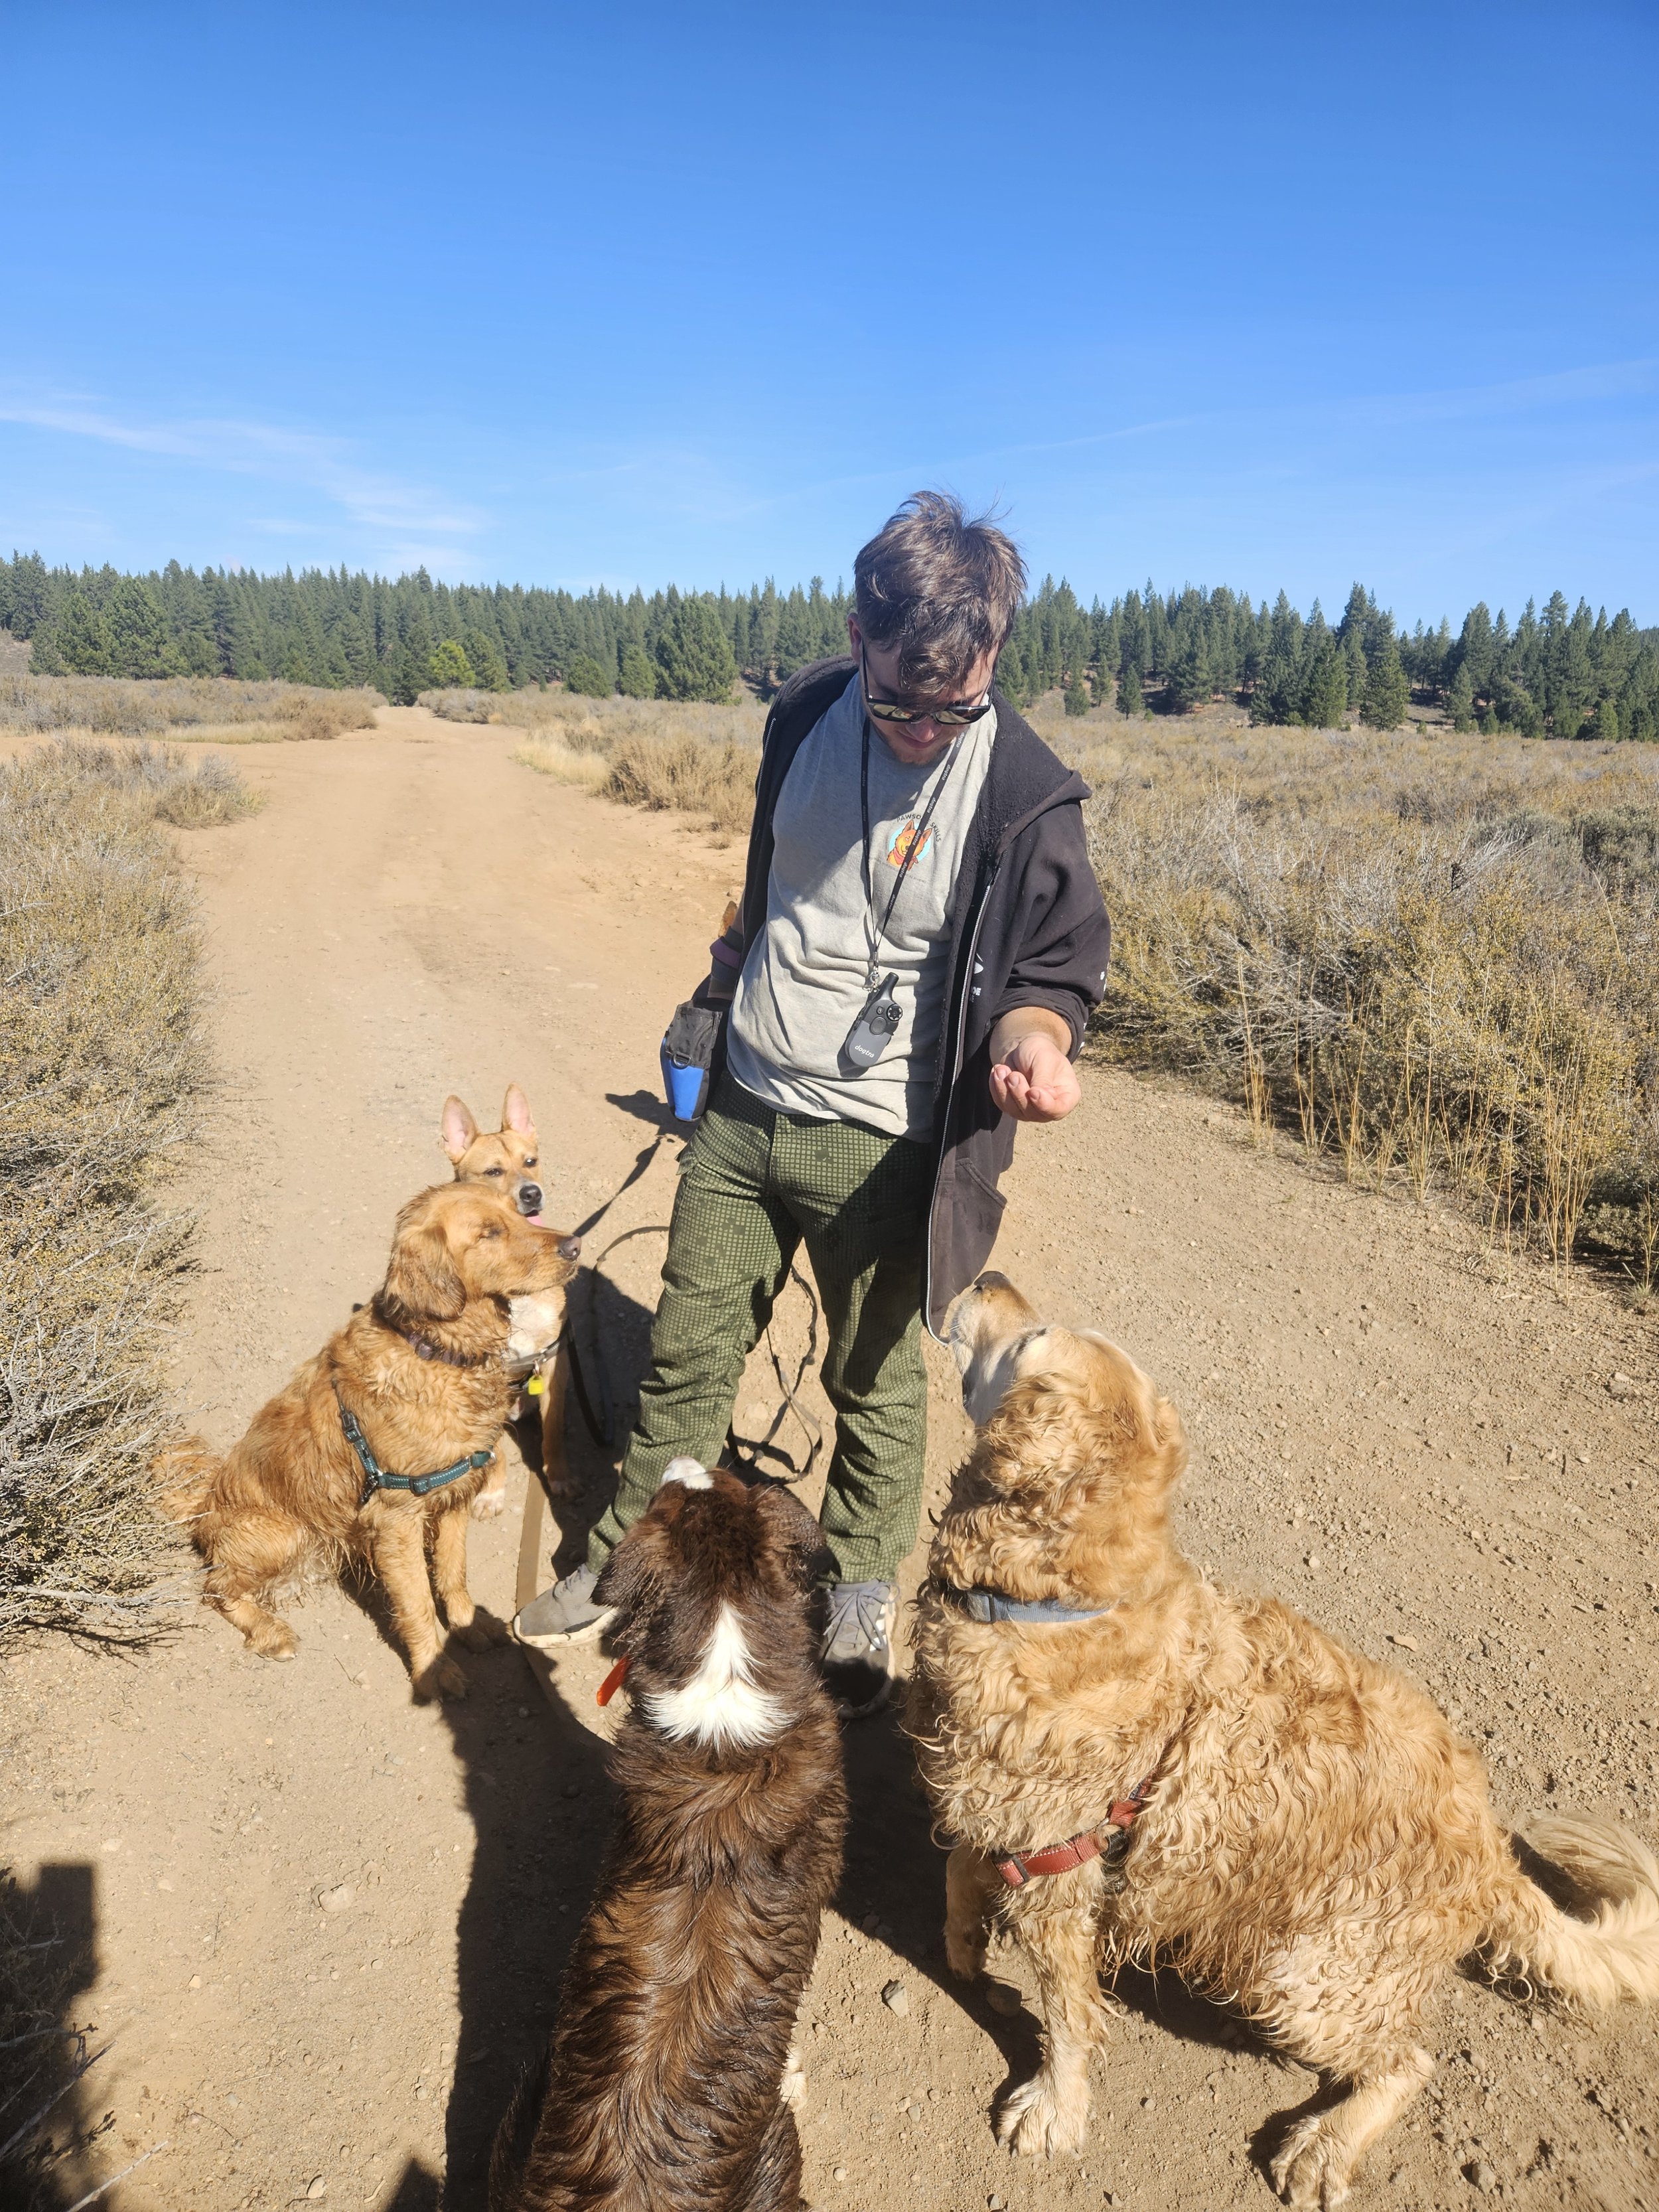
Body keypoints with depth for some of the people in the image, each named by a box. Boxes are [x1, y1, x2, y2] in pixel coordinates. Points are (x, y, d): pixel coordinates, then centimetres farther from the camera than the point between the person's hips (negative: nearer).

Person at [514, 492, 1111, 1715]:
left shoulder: (1026, 796, -17)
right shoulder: (806, 712, -2)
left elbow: (1054, 963, -8)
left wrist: (1033, 1034, -31)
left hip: (876, 1145, -4)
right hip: (740, 1110, 5)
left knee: (875, 1384, 13)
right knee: (688, 1353, 16)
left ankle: (861, 1601, 38)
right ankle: (627, 1565, 39)